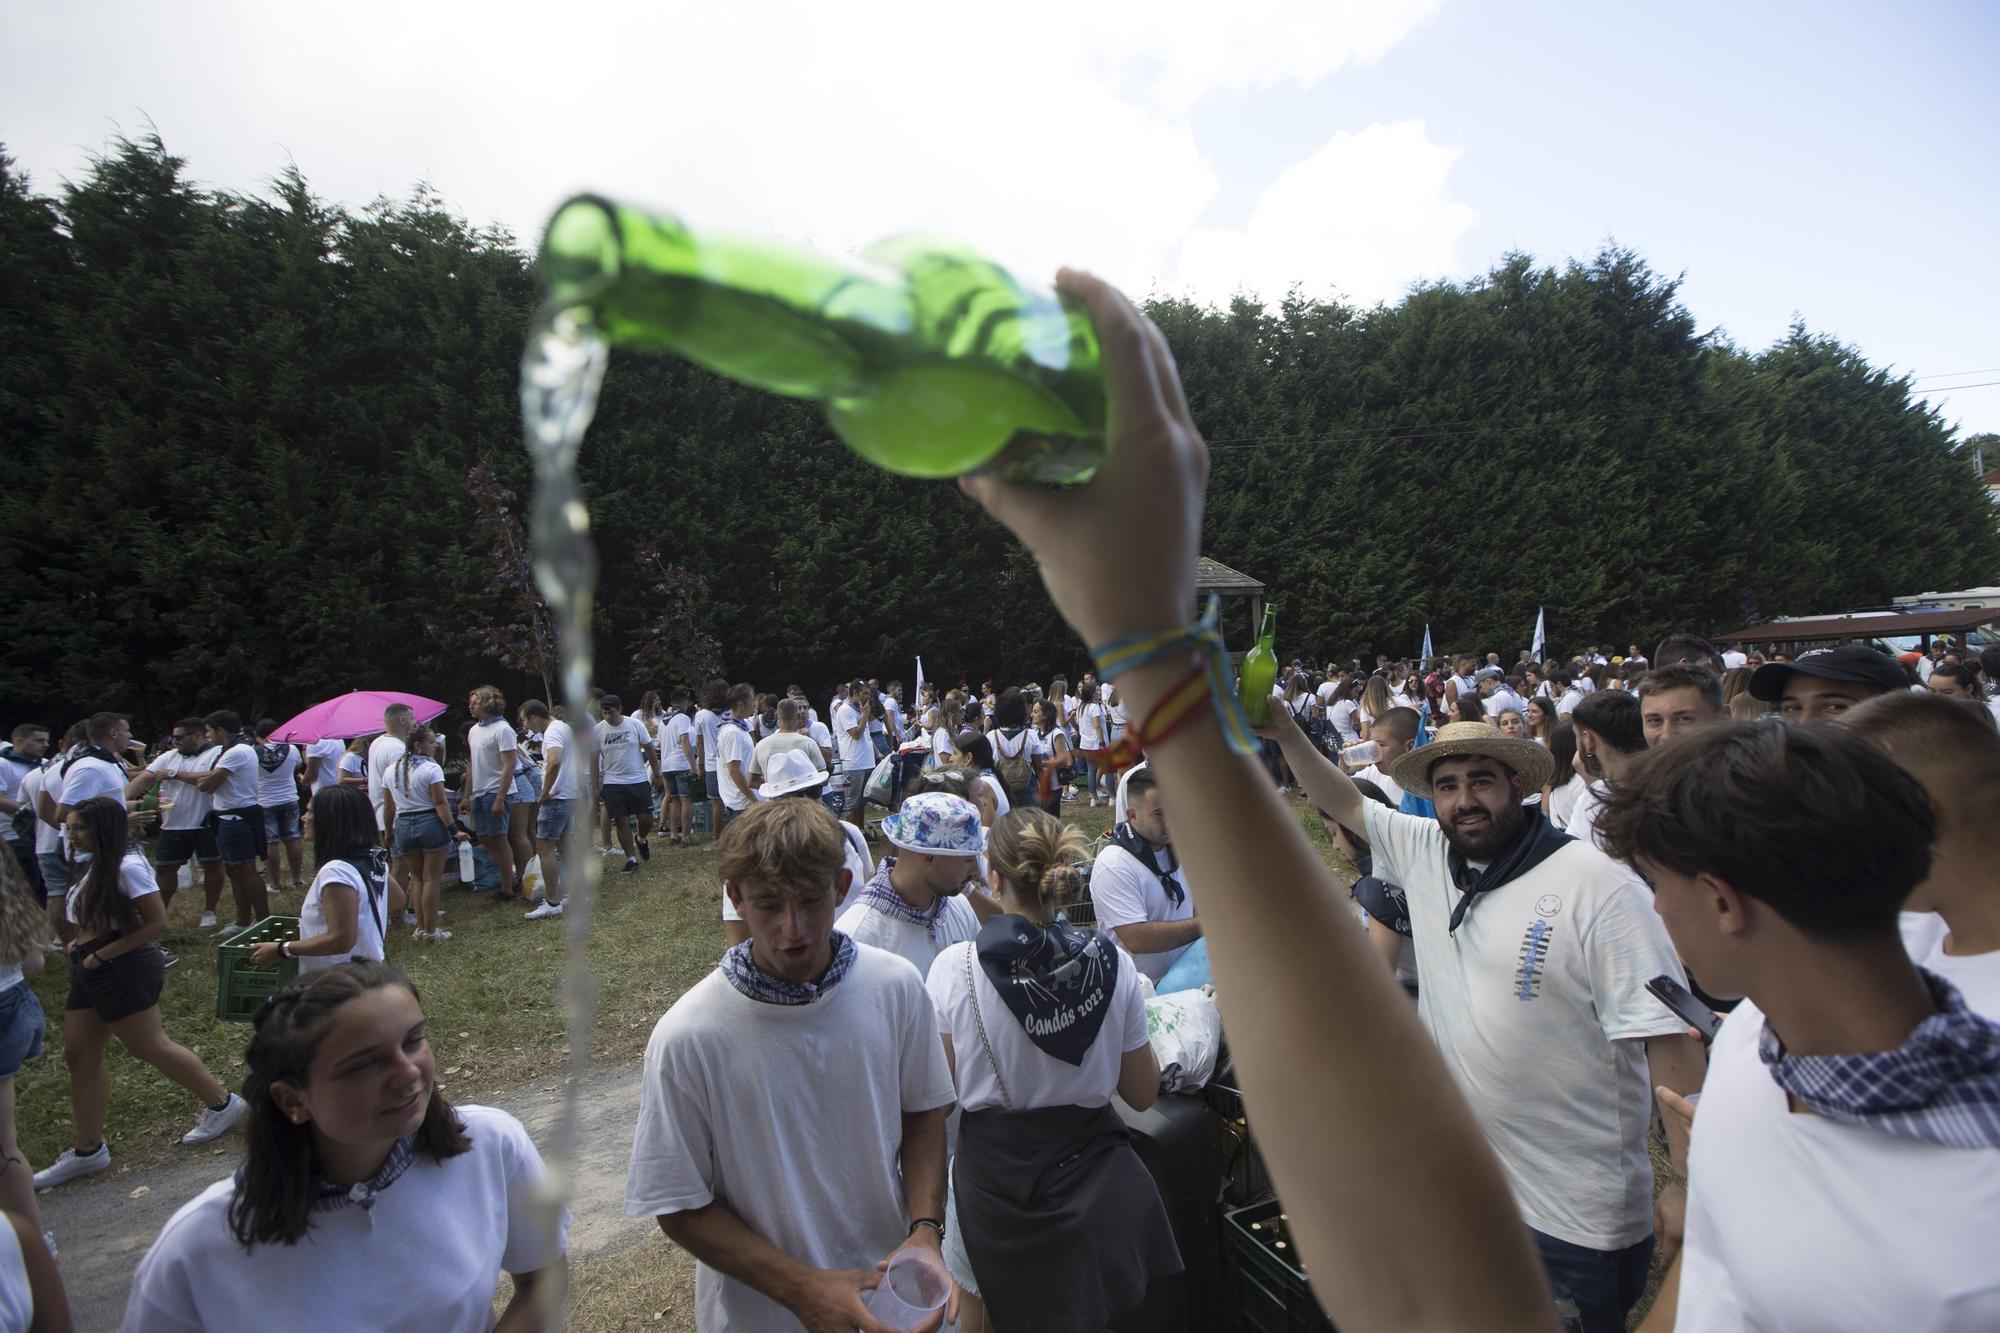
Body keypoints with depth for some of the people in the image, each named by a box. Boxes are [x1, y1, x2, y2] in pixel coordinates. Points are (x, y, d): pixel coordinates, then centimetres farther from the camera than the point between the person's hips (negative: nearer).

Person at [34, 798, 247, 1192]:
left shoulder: (128, 867, -19)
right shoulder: (96, 866, 10)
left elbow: (157, 924, -22)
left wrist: (103, 954, -18)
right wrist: (82, 946, 5)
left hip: (123, 971, -10)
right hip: (91, 972, 10)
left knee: (148, 1047, 0)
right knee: (79, 1055, 11)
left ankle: (221, 1102, 15)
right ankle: (88, 1150, 22)